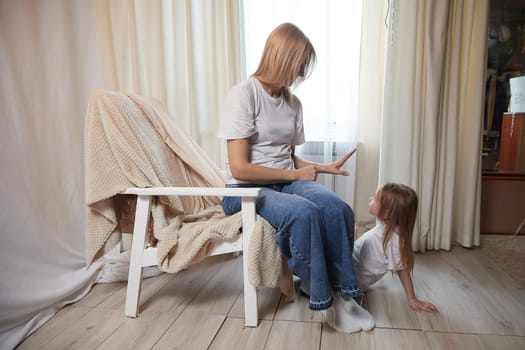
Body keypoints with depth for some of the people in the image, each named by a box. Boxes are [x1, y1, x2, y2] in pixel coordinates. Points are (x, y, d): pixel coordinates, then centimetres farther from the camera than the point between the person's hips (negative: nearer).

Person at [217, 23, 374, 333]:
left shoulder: (294, 103, 10)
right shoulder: (244, 94, -12)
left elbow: (290, 159, 15)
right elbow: (239, 169, -18)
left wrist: (326, 167, -1)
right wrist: (294, 175, -12)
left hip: (287, 181, 6)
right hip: (245, 190, -6)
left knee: (338, 209, -22)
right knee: (304, 212, -33)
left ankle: (343, 293, -8)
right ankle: (324, 300, -13)